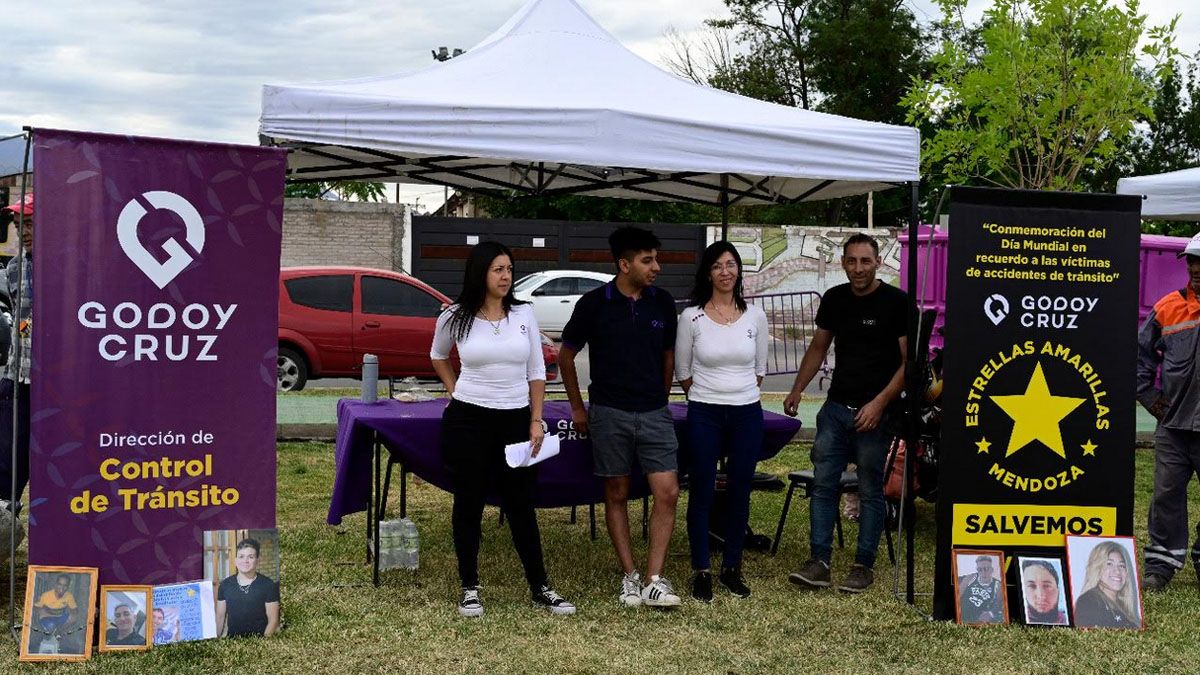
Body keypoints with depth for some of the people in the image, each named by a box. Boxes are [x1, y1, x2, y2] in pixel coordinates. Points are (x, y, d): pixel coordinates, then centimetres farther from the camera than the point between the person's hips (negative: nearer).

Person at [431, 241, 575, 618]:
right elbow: (438, 357, 18)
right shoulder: (455, 318, -3)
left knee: (521, 505, 6)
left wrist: (536, 421, -1)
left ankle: (540, 589, 13)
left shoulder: (524, 314, 0)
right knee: (469, 503, 6)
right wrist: (455, 392, 9)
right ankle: (469, 588, 16)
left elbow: (536, 372, 5)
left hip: (516, 419, 1)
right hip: (469, 420, -1)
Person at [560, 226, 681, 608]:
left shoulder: (663, 303, 3)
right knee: (617, 495, 6)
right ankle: (629, 577, 15)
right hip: (609, 414, -2)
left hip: (654, 414, 2)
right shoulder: (594, 304, -5)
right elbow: (566, 356, 6)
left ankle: (654, 580, -3)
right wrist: (577, 407, 8)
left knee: (667, 493, -8)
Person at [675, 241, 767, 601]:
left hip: (747, 413, 2)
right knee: (702, 494, 1)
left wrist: (739, 392, 12)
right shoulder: (691, 317, -4)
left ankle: (732, 567, 21)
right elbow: (682, 371, 5)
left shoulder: (755, 315, 2)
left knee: (739, 494, 8)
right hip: (704, 415, -2)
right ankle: (701, 571, 12)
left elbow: (760, 368, 13)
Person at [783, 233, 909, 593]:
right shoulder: (834, 299, 8)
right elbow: (818, 347, 19)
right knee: (823, 485, 1)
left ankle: (864, 566, 11)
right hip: (836, 406, 5)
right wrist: (797, 389, 11)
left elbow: (909, 360, -8)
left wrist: (879, 404, -16)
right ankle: (819, 561, 5)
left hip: (874, 412, -5)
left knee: (870, 491, 3)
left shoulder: (896, 302, -7)